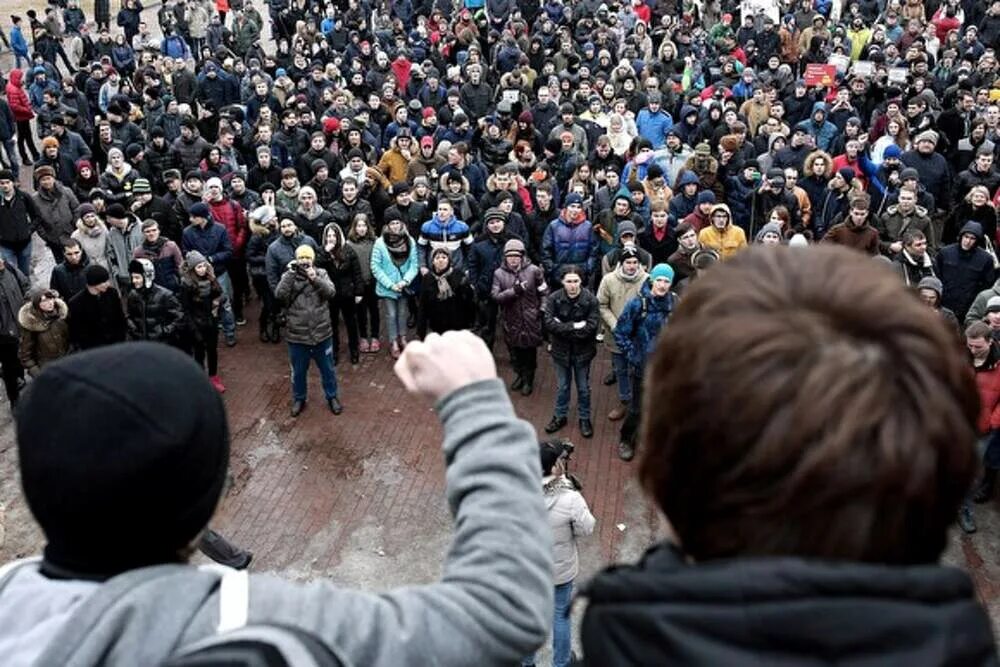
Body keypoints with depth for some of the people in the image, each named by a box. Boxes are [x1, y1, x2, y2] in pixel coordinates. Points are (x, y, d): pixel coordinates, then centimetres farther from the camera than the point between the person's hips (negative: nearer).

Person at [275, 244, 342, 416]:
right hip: (297, 336, 0)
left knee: (327, 369, 16)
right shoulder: (288, 276, -2)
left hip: (322, 334, 0)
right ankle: (298, 399, 36)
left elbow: (331, 292, -16)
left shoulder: (321, 274, -1)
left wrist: (314, 278, -28)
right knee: (298, 371, 16)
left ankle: (332, 397, 35)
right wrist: (290, 274, -22)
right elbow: (279, 296, -18)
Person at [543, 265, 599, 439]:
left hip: (582, 351, -1)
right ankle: (560, 416, 37)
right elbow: (548, 323, -22)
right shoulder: (554, 298, -12)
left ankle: (584, 419, 34)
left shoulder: (590, 299, -16)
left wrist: (563, 328, -21)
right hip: (561, 350, 1)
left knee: (583, 387, 15)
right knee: (562, 386, 19)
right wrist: (574, 326, -26)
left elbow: (591, 327, -22)